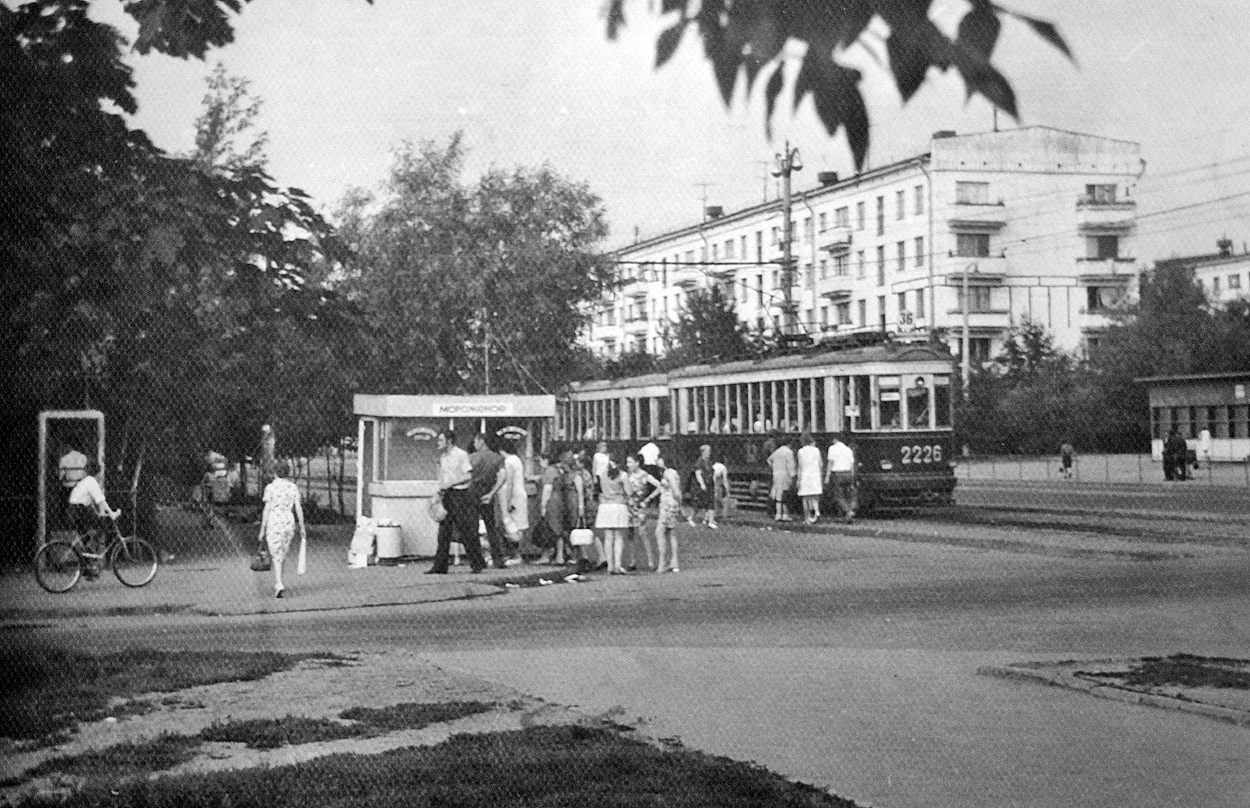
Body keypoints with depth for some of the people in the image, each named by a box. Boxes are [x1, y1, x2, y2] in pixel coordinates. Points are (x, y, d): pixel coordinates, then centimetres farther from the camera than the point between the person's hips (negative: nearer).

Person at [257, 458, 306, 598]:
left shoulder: (270, 487, -6)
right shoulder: (293, 487, 3)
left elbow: (267, 509, -6)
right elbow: (298, 508, 2)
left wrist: (262, 529, -1)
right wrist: (302, 527, 8)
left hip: (274, 522, -3)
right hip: (289, 523, 3)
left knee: (276, 557, -2)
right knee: (282, 556, 16)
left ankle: (279, 585, -16)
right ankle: (277, 585, 24)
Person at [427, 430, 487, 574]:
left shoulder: (461, 454, -7)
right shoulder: (442, 457, 15)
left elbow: (469, 476, -12)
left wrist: (451, 483, -16)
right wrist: (440, 489, 4)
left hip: (460, 494, -7)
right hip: (447, 496, 7)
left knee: (466, 531, -4)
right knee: (443, 532, 3)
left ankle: (478, 564, 6)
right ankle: (439, 566, 3)